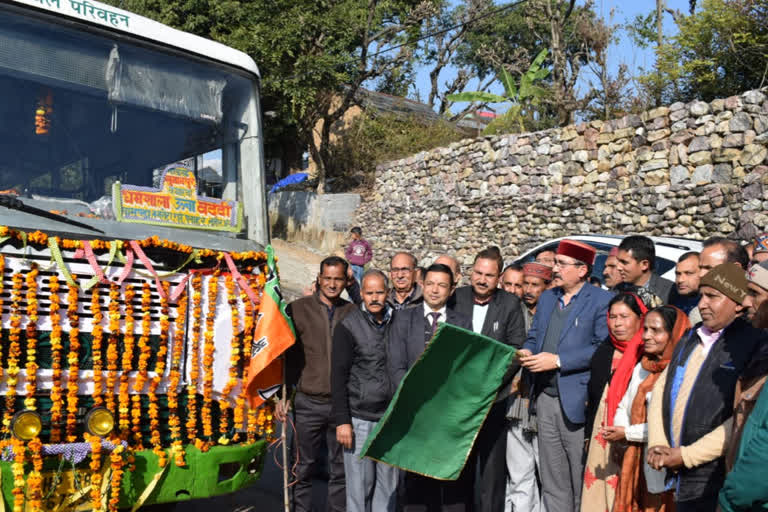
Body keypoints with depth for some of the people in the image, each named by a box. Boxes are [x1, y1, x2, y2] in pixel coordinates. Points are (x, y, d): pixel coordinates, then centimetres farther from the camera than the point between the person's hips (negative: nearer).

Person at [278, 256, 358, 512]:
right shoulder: (298, 309, 0)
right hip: (308, 403, -1)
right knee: (304, 468, 6)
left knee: (340, 469, 10)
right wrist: (282, 395, -2)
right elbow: (285, 354, 3)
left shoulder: (353, 313, 5)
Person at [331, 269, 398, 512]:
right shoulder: (348, 326, -4)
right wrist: (342, 420, -9)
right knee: (360, 483, 1)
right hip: (359, 418, -3)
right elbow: (338, 376, -5)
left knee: (388, 482, 8)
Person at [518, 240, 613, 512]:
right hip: (545, 398, 6)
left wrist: (558, 361, -18)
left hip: (577, 402, -6)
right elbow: (533, 336, 22)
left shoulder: (602, 301, -6)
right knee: (551, 480, 13)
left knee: (582, 479, 1)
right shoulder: (546, 298, 15)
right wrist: (527, 352, -2)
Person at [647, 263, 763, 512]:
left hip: (716, 483, -6)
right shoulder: (689, 340, 15)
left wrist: (687, 455, -15)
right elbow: (661, 388, 13)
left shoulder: (754, 344, -10)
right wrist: (656, 444, -1)